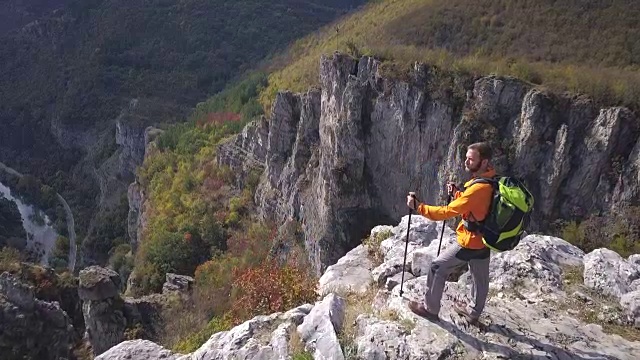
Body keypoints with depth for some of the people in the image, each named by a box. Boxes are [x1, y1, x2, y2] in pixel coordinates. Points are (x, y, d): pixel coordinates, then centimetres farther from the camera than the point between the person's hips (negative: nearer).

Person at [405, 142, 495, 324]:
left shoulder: (479, 188, -31)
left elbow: (447, 212, -31)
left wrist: (418, 207, -27)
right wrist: (456, 193, 0)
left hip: (469, 242, -9)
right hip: (484, 239, 9)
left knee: (437, 269, 6)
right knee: (480, 278, 23)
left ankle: (430, 309, 19)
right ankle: (473, 311, 42)